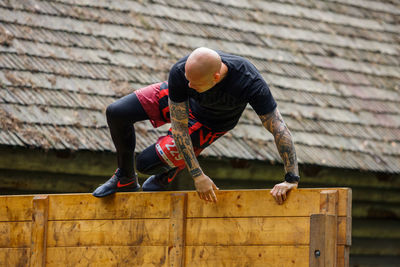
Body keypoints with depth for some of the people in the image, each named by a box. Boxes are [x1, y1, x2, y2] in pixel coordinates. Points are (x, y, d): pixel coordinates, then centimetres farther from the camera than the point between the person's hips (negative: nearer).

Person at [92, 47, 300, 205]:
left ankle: (168, 171, 26)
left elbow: (278, 128, -36)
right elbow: (179, 127, -28)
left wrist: (291, 179, -38)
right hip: (179, 103, 2)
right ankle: (125, 179, 17)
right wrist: (197, 175, -32)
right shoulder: (180, 72, -37)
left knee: (146, 162, -16)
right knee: (116, 113, -10)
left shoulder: (250, 83, -44)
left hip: (209, 123, -2)